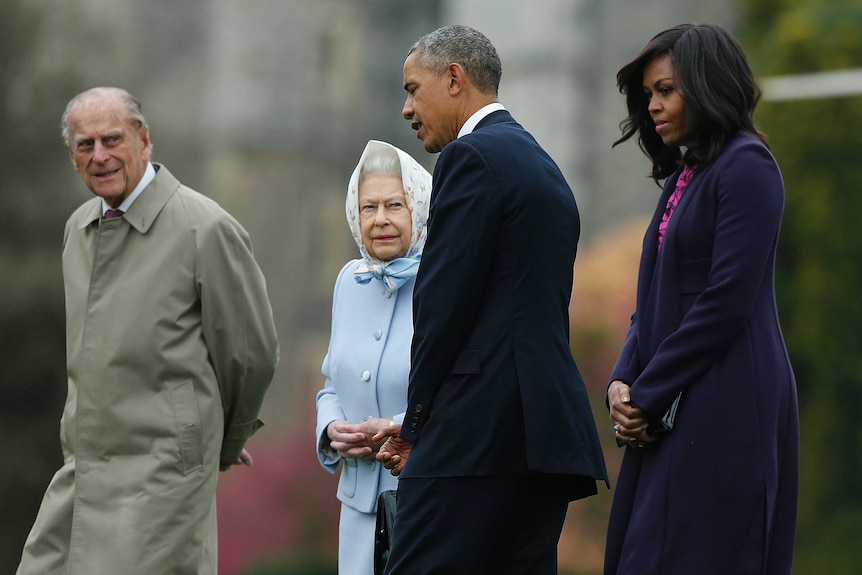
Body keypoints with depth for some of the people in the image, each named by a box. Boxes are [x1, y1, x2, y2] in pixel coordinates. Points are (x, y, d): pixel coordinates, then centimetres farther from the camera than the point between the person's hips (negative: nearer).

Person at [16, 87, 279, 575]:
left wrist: (227, 442, 11)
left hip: (162, 471, -7)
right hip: (82, 470, 7)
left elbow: (253, 353, -4)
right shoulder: (79, 228, 14)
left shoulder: (206, 228, -10)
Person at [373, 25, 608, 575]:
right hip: (547, 425, 10)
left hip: (480, 428, -10)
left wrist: (417, 422, -1)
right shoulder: (544, 166, 23)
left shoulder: (472, 157, -6)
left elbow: (444, 303, -12)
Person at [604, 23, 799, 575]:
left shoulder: (746, 166, -8)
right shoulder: (683, 177, 19)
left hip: (728, 415, -9)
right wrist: (623, 383, 1)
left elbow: (727, 301, -16)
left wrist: (648, 393, -12)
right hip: (670, 420, 9)